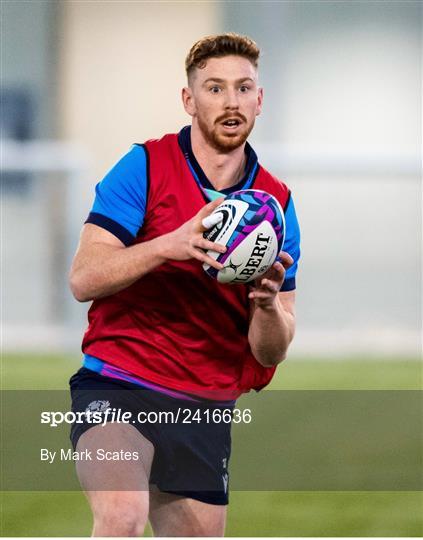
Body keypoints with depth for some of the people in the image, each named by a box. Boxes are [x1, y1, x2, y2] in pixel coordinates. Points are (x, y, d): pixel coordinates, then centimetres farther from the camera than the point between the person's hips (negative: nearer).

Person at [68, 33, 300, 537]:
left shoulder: (276, 203, 8)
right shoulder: (145, 167, -3)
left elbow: (270, 353, 7)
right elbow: (83, 279, -12)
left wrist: (268, 304, -16)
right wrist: (169, 245, -26)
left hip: (206, 408, 5)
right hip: (117, 385, -5)